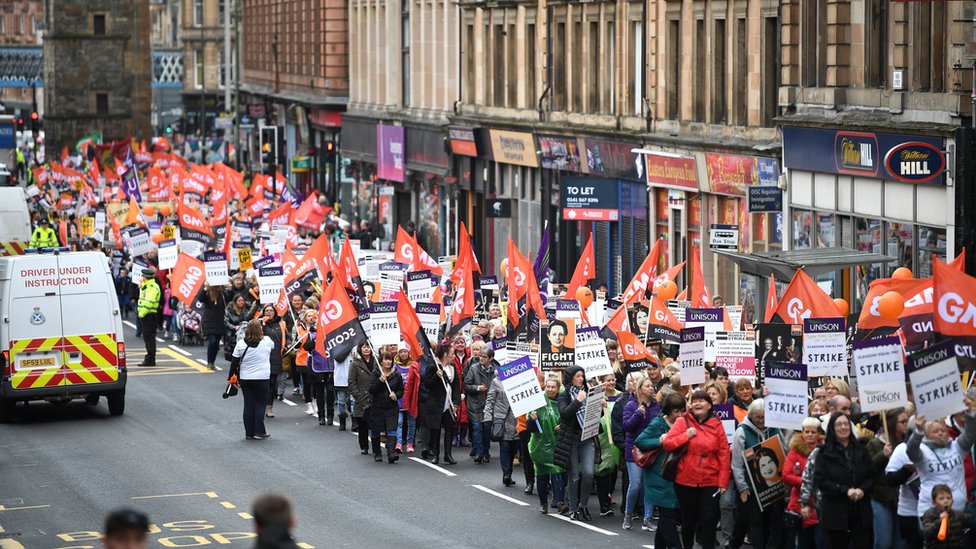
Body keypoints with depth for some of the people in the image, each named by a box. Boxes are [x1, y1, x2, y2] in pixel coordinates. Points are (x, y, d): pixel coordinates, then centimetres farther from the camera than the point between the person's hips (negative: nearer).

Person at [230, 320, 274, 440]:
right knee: (260, 404, 6)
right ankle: (259, 432, 0)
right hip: (262, 378, -2)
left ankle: (249, 433, 9)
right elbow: (273, 346, 15)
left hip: (245, 379, 2)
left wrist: (230, 376, 9)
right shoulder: (267, 341, -9)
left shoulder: (241, 343, -5)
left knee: (248, 405, 8)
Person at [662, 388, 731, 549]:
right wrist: (686, 435, -17)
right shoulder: (683, 422, 0)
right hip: (686, 481, 0)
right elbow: (667, 444, -6)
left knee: (709, 520, -4)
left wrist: (723, 482, -6)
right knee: (689, 519, 12)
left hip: (710, 482, 0)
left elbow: (724, 455, -1)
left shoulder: (716, 424, 1)